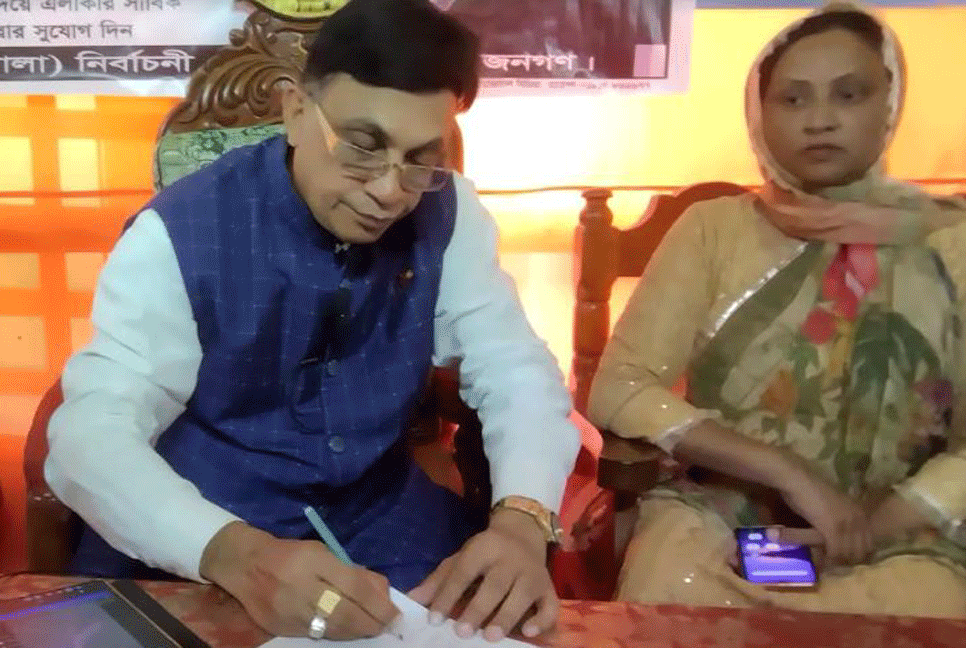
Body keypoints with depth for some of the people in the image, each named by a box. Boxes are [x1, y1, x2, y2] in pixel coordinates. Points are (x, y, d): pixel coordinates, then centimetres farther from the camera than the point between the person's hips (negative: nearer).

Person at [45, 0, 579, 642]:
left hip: (379, 511, 2)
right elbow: (91, 431, -24)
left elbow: (518, 373, -7)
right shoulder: (180, 233, -18)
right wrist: (235, 553, -43)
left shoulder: (449, 214, -8)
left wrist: (522, 517, -27)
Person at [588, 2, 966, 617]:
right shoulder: (713, 227, 1)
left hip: (897, 541, 1)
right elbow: (617, 390, -8)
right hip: (713, 512, 0)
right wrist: (790, 473, -15)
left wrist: (873, 528, -18)